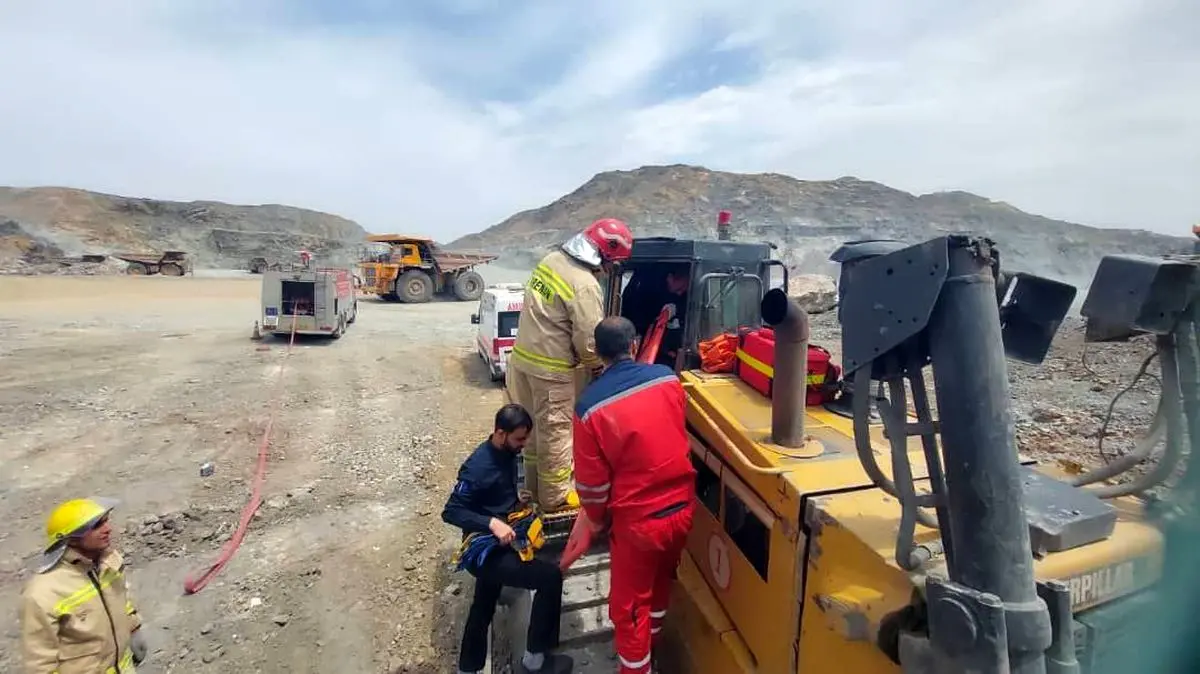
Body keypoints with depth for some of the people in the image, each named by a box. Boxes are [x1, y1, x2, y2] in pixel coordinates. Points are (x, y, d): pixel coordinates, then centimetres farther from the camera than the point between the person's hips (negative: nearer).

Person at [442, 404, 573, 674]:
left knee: (483, 609, 25)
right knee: (550, 577, -18)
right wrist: (492, 523, -33)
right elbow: (450, 511, -24)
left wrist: (516, 499, 3)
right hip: (485, 551, -9)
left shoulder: (507, 454, 1)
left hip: (498, 545, 9)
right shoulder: (478, 467, -26)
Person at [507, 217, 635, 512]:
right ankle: (555, 496, 23)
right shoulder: (585, 286, -22)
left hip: (524, 355, 9)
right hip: (551, 368, -8)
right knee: (556, 430, 8)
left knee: (534, 424, 21)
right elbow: (588, 341, -19)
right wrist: (598, 366, 2)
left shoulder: (552, 259, 4)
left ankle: (534, 484, 38)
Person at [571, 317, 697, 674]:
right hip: (682, 507, 6)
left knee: (628, 603, 18)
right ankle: (651, 640, 56)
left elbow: (591, 481, -12)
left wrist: (597, 519, 8)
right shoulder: (668, 377, -9)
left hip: (637, 520, -5)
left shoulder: (590, 405, -20)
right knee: (662, 578, 31)